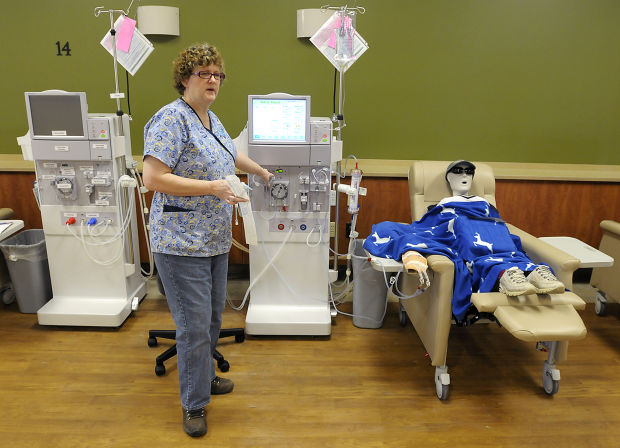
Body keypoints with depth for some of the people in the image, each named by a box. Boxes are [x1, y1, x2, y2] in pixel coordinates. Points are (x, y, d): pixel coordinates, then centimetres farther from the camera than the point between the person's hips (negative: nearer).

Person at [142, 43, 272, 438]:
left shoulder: (211, 119, 13)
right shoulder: (172, 118, -14)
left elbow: (229, 153, 32)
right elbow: (153, 178, -21)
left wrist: (261, 172, 41)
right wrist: (213, 187, -22)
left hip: (215, 240, 9)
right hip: (183, 242, -9)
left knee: (213, 316, 19)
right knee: (194, 325, -1)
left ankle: (204, 376, 40)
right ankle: (194, 404, 18)